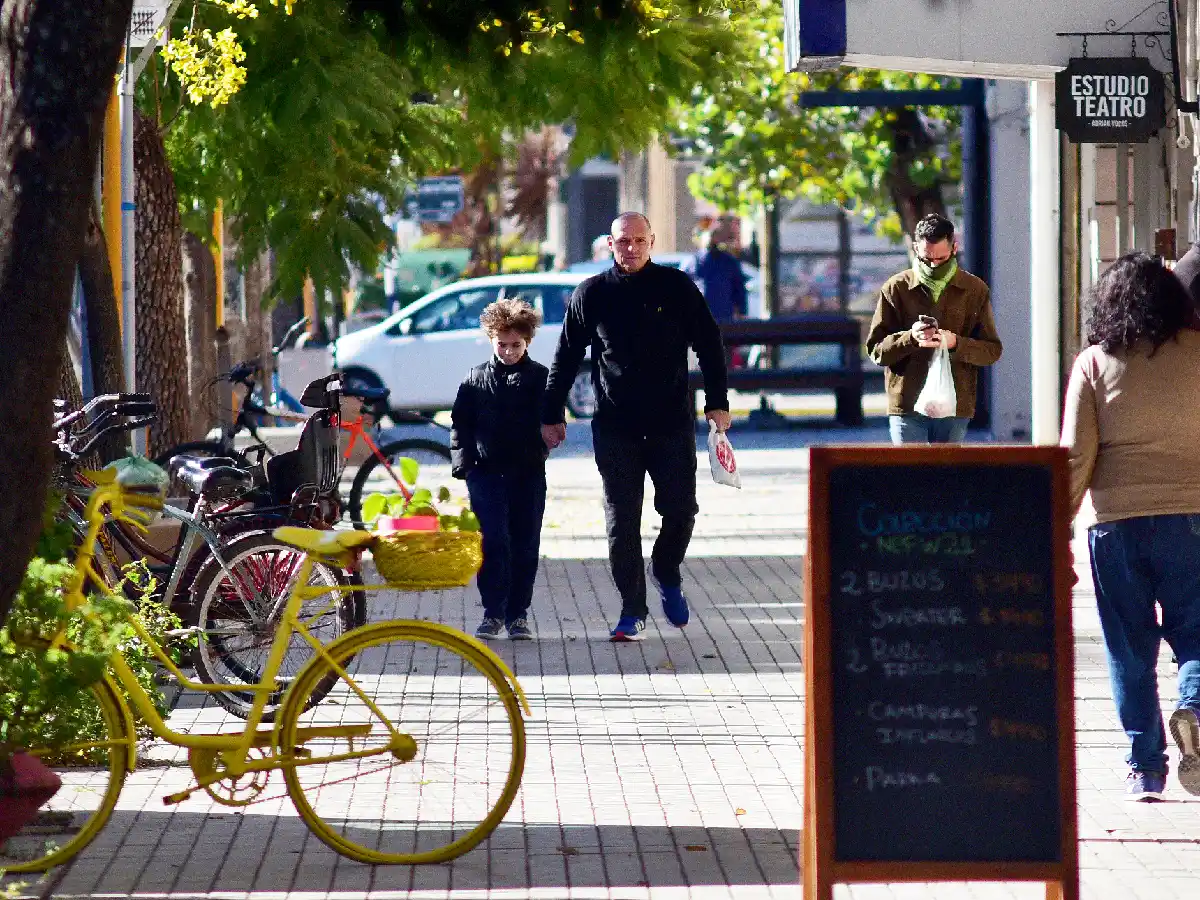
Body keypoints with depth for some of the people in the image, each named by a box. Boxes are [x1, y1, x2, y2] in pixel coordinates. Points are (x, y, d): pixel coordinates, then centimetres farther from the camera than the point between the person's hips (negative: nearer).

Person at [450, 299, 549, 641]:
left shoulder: (541, 378, 5)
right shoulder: (475, 379, 7)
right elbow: (460, 424, 9)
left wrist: (541, 447, -15)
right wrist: (462, 462, -4)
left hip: (528, 473, 1)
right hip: (487, 471, -1)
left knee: (525, 545, 4)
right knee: (492, 542, -8)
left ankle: (518, 614, 11)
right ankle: (493, 613, -3)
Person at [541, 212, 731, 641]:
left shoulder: (677, 288, 2)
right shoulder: (591, 295, 4)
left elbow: (709, 346, 8)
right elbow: (566, 359, 10)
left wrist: (717, 403, 3)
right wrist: (552, 416, 10)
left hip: (673, 424, 0)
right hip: (614, 426, 0)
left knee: (680, 510, -3)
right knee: (621, 522, 0)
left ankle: (667, 576, 27)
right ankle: (632, 611, 7)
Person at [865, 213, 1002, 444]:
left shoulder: (975, 290, 6)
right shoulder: (896, 288, 3)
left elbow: (992, 350, 5)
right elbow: (875, 349, 3)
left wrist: (955, 343, -14)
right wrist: (910, 338, -17)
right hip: (907, 406, -1)